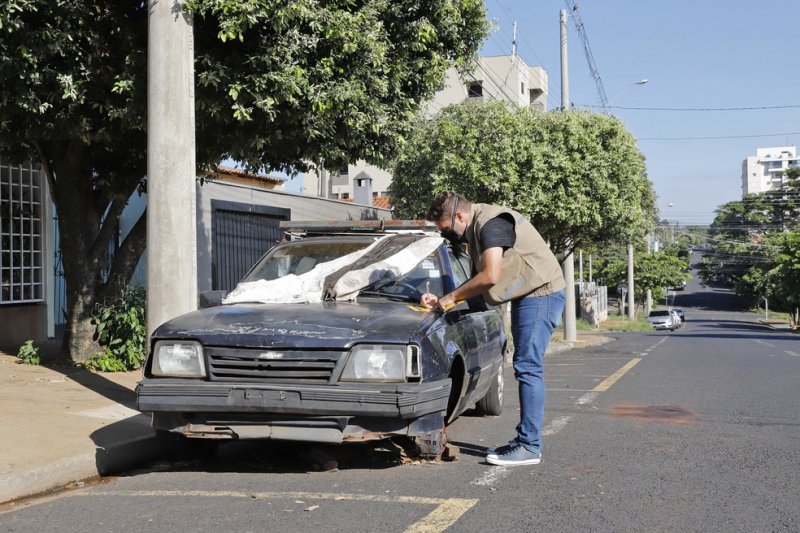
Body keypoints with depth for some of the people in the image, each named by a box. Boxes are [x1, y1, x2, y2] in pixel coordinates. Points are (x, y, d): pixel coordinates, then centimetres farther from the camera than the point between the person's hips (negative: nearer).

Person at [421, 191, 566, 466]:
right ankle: (524, 440, 17)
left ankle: (529, 446, -10)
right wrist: (440, 300, 6)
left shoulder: (491, 224, -18)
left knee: (528, 368, -12)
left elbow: (490, 276, -26)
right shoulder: (476, 230, 15)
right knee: (525, 368, 11)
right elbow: (476, 280, 18)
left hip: (541, 292, -11)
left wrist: (451, 297, -14)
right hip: (526, 296, 11)